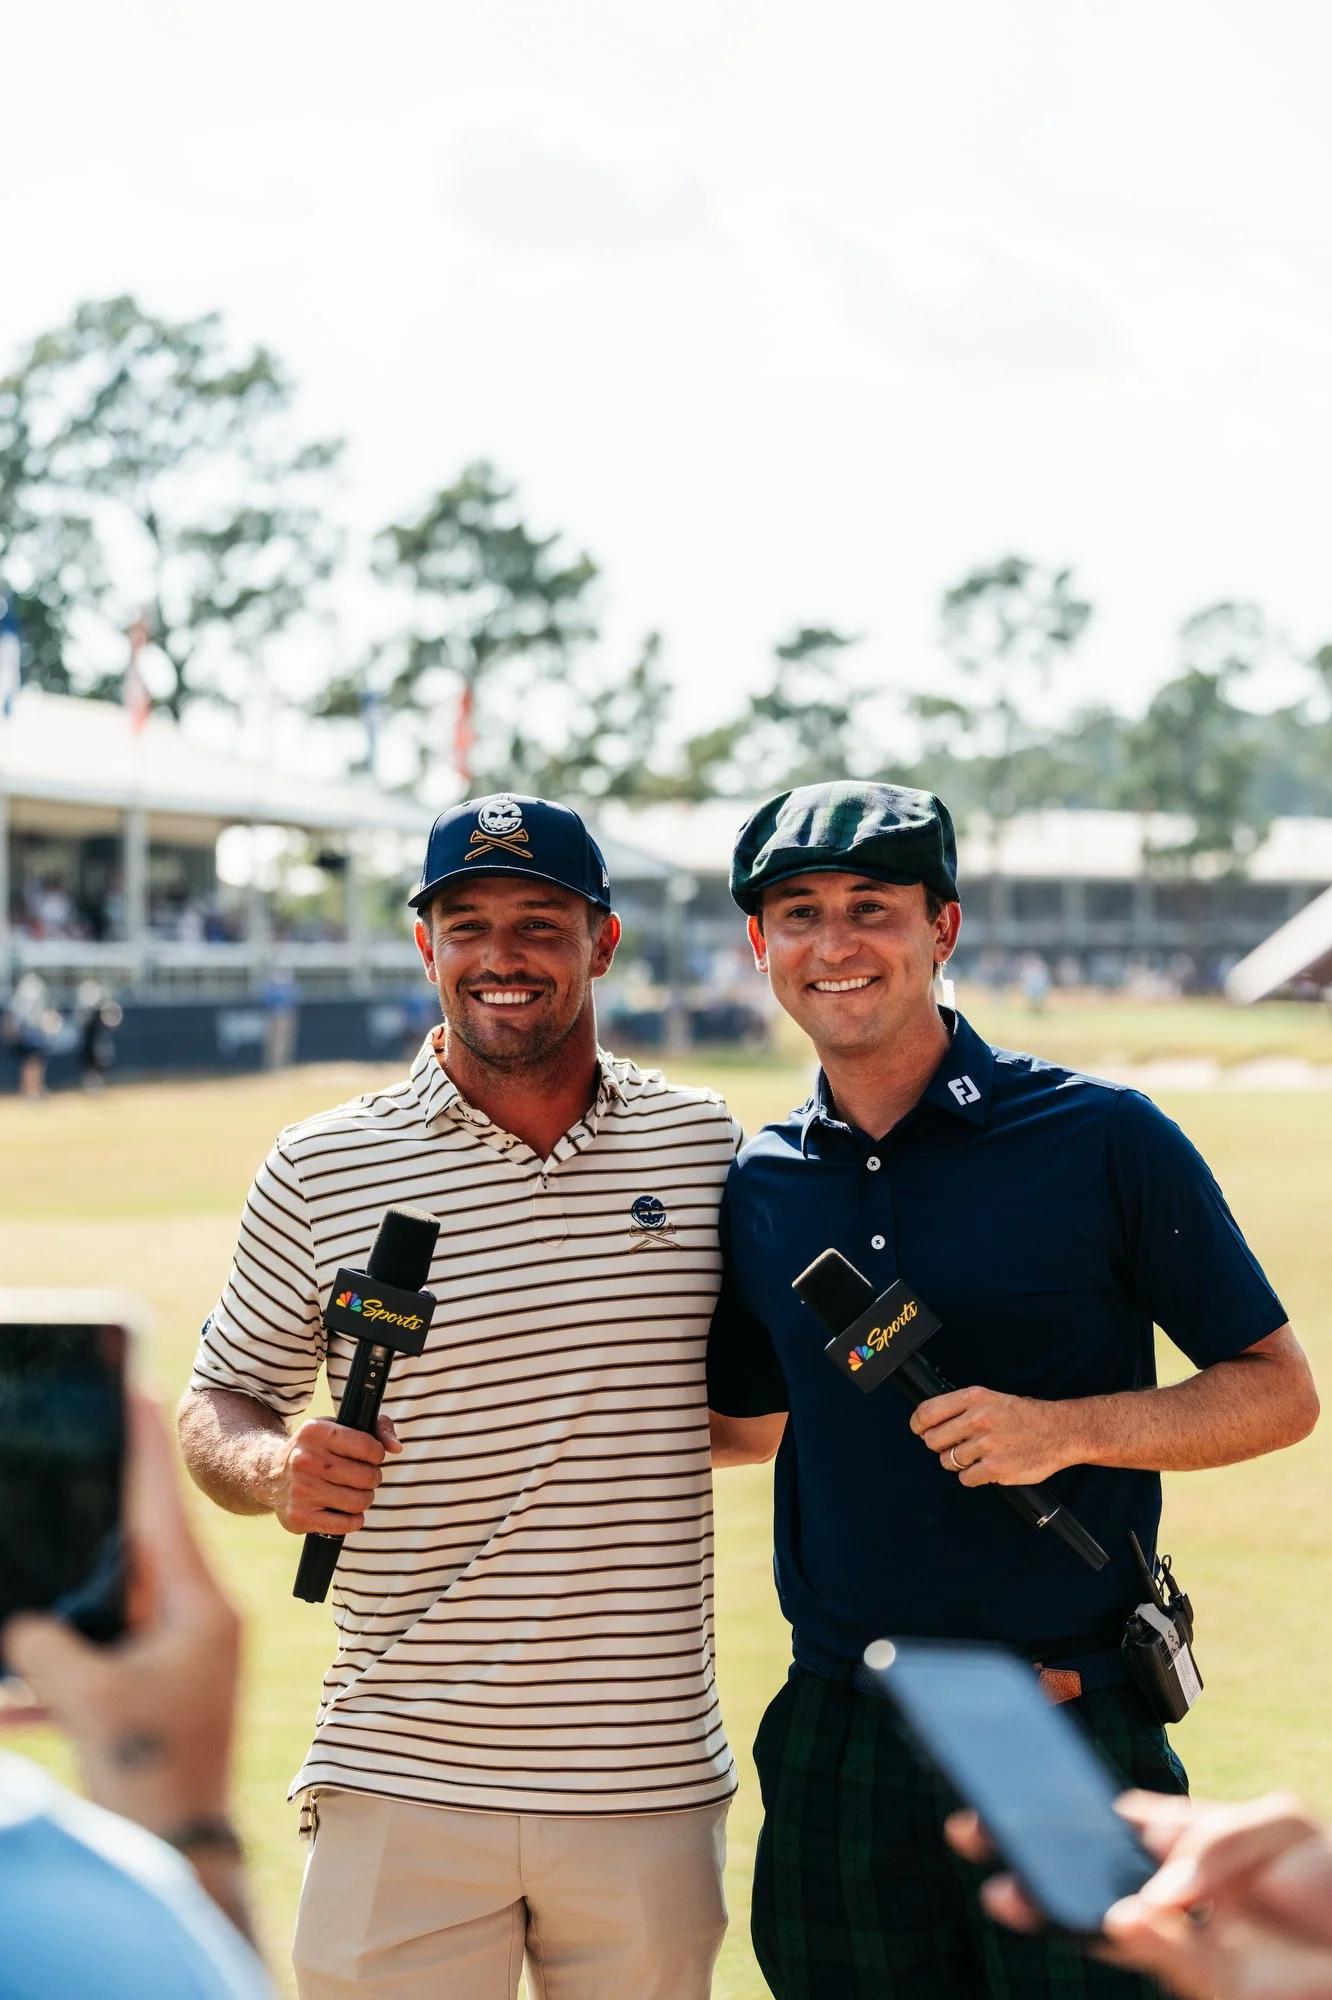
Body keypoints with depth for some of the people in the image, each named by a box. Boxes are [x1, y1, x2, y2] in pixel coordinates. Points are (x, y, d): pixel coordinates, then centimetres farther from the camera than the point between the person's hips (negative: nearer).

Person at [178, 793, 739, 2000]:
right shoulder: (318, 1171, 0)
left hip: (652, 1785, 2)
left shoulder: (707, 1145, 5)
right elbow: (221, 1400, 8)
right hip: (402, 1790, -1)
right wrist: (270, 1465, -13)